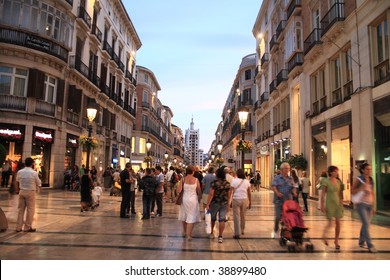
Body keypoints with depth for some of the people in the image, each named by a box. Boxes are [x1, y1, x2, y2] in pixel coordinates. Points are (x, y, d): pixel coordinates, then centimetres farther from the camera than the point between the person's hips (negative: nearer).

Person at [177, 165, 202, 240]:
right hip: (193, 199, -2)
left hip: (184, 199, 2)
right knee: (191, 217, 4)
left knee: (184, 216, 19)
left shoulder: (183, 179, -7)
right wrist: (199, 198, 16)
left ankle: (184, 232, 33)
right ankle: (189, 235, 2)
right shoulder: (196, 180, -8)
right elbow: (199, 192, -1)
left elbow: (179, 190, -11)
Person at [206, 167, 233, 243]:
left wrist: (208, 204, -12)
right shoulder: (228, 184, 0)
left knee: (213, 218, 17)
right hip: (224, 203, 2)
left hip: (215, 203, -2)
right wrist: (227, 203, 17)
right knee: (222, 220, 4)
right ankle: (220, 236, 3)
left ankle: (211, 232, 34)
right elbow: (229, 195, 5)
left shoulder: (214, 183, -14)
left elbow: (211, 194, -15)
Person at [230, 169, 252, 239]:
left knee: (236, 217, 2)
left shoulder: (234, 180, -5)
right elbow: (249, 193, 6)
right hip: (244, 199, 3)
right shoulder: (247, 181, 5)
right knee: (243, 216, 19)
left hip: (236, 199, -3)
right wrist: (250, 202, 13)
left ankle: (237, 234, 1)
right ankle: (242, 230, 35)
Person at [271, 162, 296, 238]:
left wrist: (294, 192, -14)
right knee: (278, 216, -1)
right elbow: (273, 186, -10)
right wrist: (277, 193, -27)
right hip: (279, 200, -3)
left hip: (288, 201, 3)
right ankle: (276, 231, 18)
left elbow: (293, 187, 8)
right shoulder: (277, 178, 1)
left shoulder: (291, 178, 12)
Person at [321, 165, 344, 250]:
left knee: (338, 222, 4)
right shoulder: (326, 181, -9)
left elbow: (340, 193, 12)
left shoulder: (338, 181, 6)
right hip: (330, 204, -5)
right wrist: (322, 205, -11)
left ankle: (336, 241, 17)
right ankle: (324, 234, 25)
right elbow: (323, 194, -8)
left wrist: (341, 203, 10)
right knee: (330, 221, -4)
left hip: (338, 203, 5)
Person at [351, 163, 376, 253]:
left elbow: (372, 193, 13)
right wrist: (361, 188, -22)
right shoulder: (358, 179, -7)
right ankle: (370, 245, -6)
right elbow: (352, 192, -6)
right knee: (366, 224, -10)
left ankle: (362, 242, 25)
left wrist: (373, 206, 12)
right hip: (361, 204, -5)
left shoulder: (371, 180, 9)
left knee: (366, 224, 10)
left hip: (369, 204, 6)